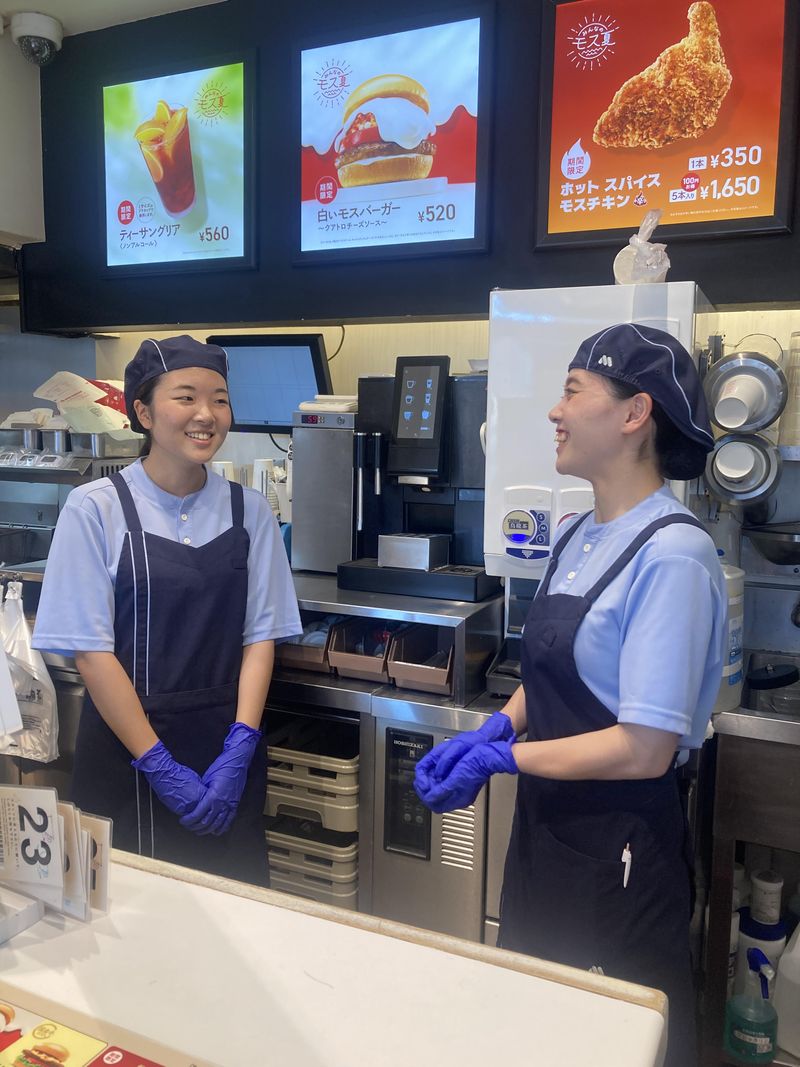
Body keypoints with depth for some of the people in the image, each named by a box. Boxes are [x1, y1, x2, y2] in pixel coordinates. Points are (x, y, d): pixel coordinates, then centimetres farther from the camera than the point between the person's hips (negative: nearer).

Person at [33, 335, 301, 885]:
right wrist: (160, 765, -11)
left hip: (229, 753, 3)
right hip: (128, 751, -2)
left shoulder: (249, 510, 0)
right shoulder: (96, 508, -8)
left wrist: (239, 749, -10)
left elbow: (260, 636, 0)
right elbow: (91, 650, -9)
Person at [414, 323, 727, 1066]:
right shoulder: (576, 536, 2)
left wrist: (500, 759, -15)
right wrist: (497, 727, -4)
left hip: (618, 845, -7)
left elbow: (645, 748, -22)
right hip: (545, 824, 7)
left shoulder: (671, 553, -22)